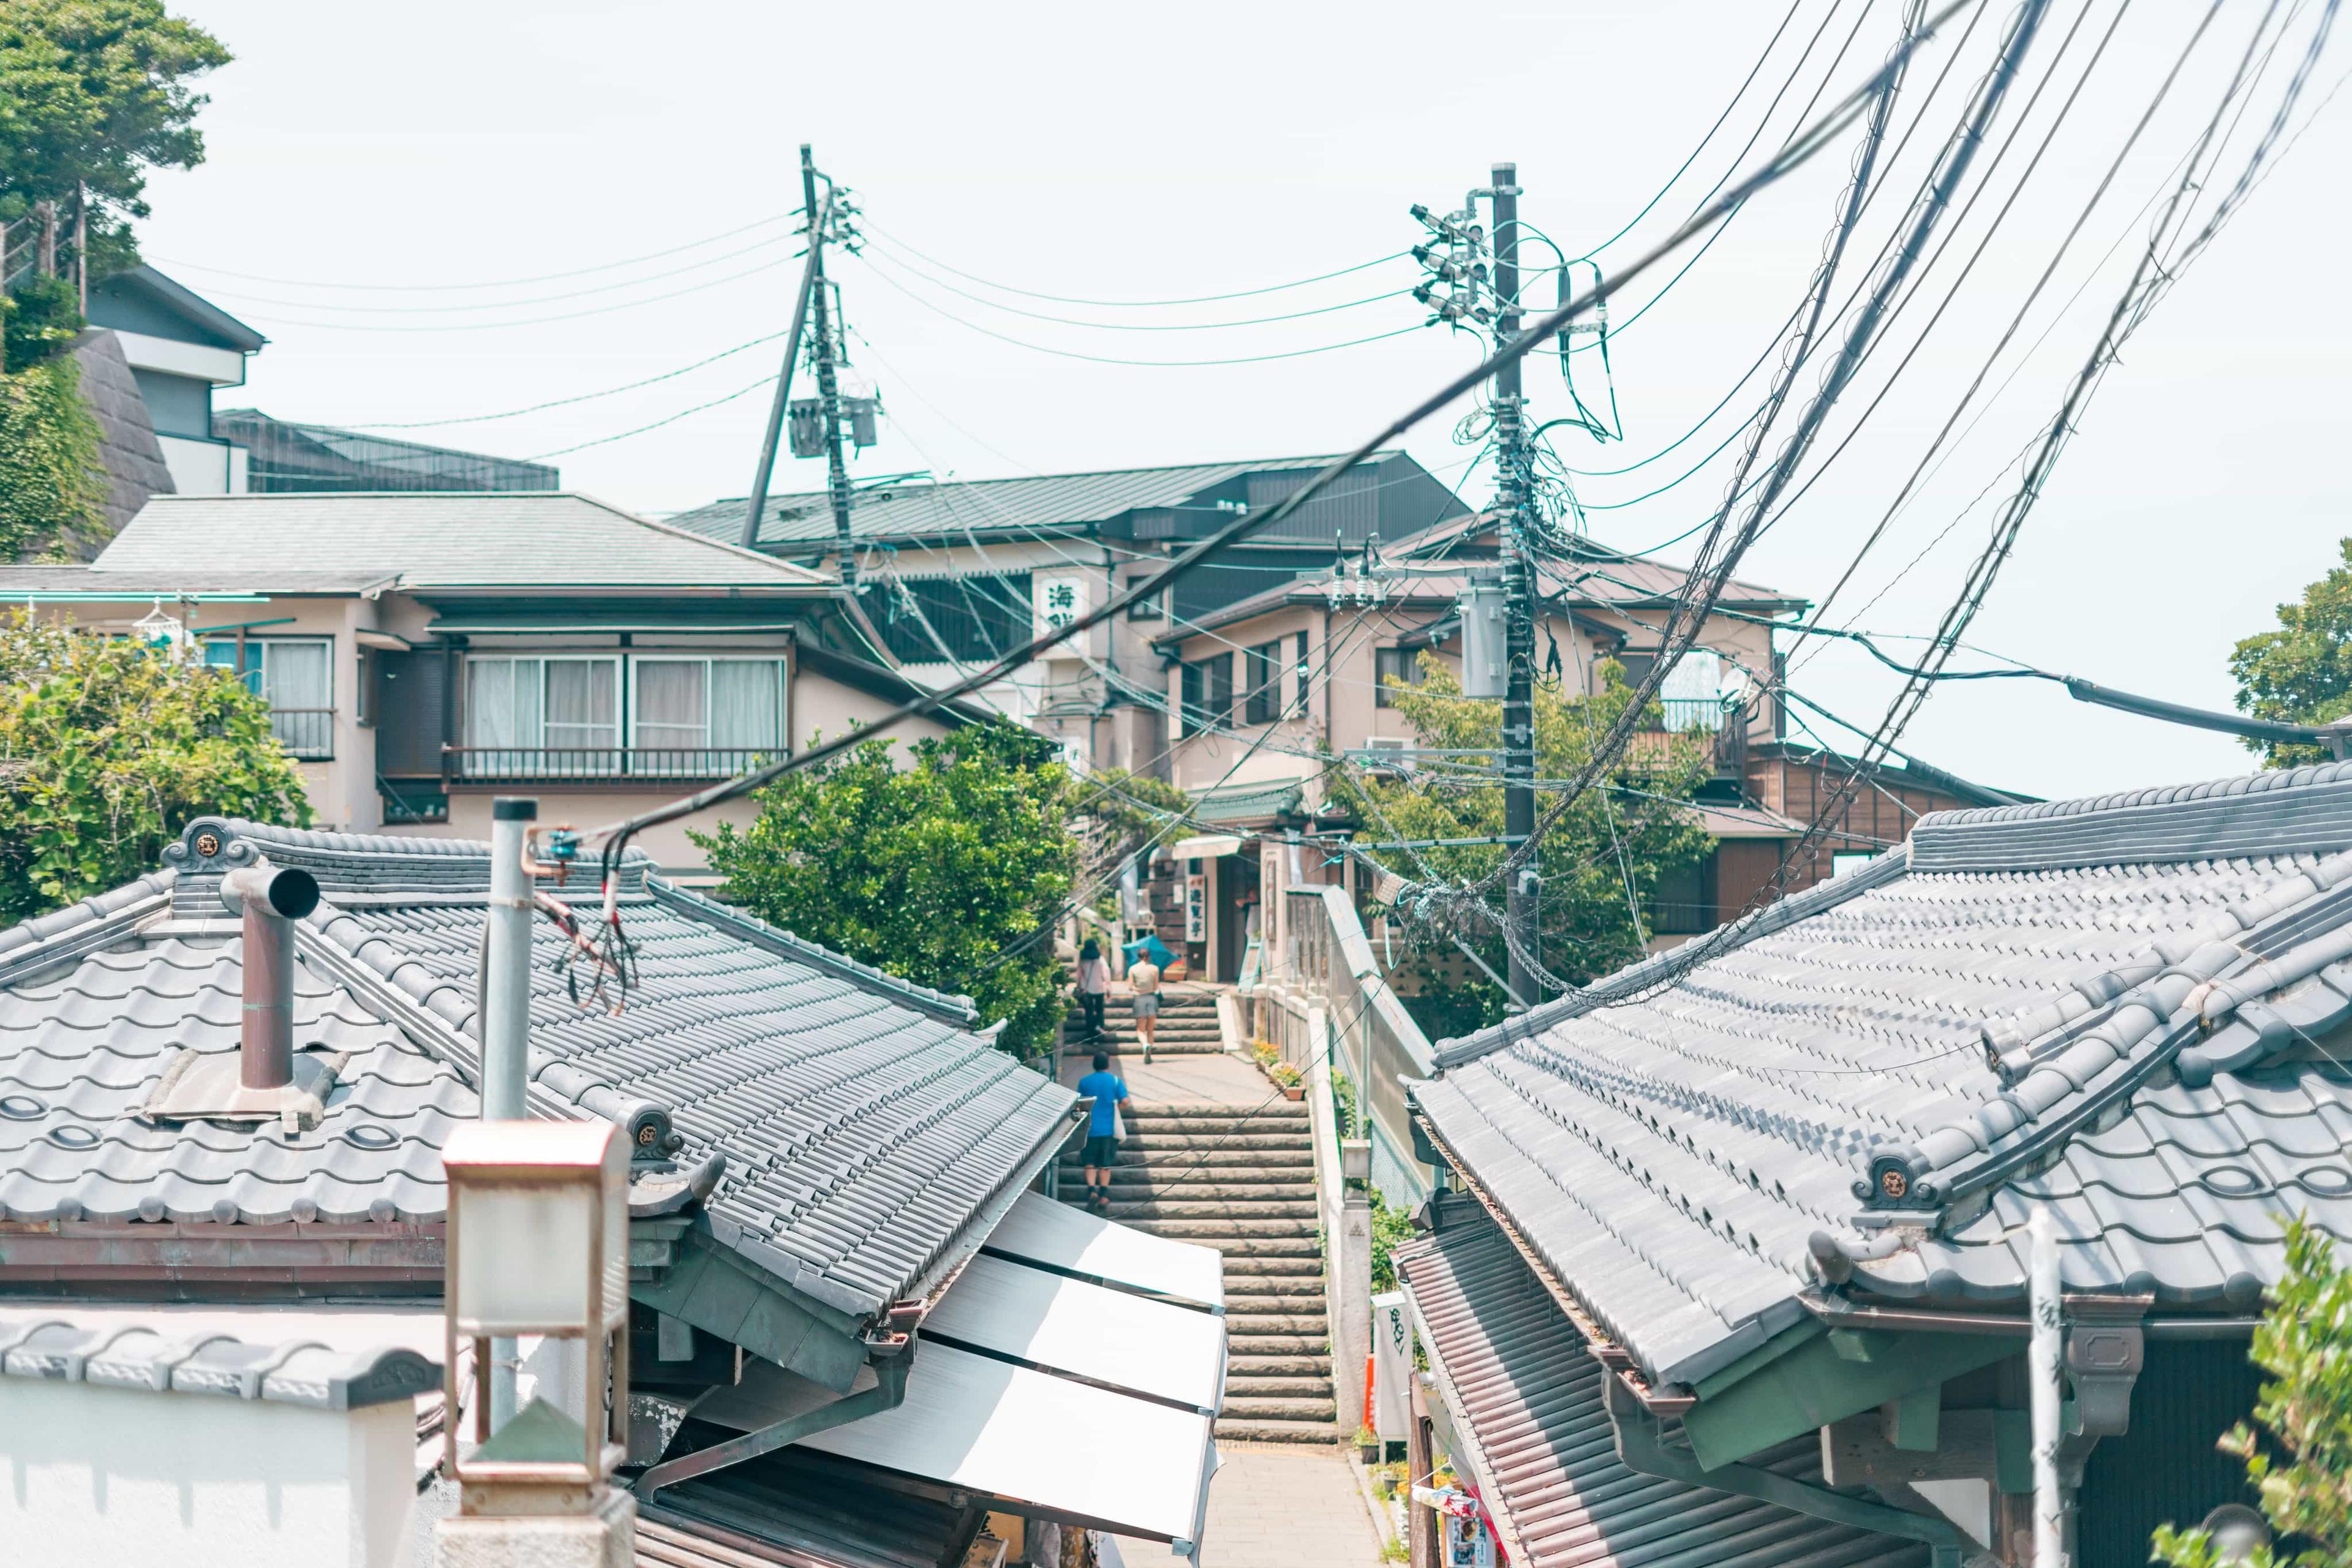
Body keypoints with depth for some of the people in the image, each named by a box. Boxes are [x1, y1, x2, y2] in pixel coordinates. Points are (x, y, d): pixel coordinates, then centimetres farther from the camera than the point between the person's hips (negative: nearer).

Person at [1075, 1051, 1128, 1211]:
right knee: (1105, 1164, 9)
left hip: (1090, 1128, 0)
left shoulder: (1084, 1081, 1)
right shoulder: (1116, 1081, -2)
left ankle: (1092, 1190, -12)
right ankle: (1103, 1196, 6)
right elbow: (1125, 1101, -10)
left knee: (1090, 1162, 8)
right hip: (1109, 1129, 0)